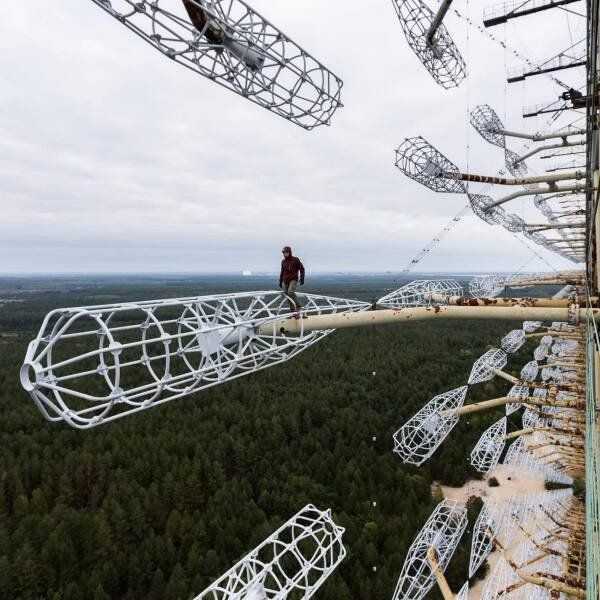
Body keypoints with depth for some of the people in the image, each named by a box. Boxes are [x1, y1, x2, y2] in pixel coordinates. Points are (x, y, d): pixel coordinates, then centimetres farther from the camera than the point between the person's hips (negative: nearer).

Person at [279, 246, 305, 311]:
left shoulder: (295, 259, -3)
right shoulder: (283, 261, 9)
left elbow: (301, 268, 2)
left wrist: (302, 278, -3)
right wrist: (280, 281, 19)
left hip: (293, 279, -5)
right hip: (285, 281, 5)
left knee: (290, 292, -26)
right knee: (286, 294, 1)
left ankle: (298, 306, -13)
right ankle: (292, 310, 9)